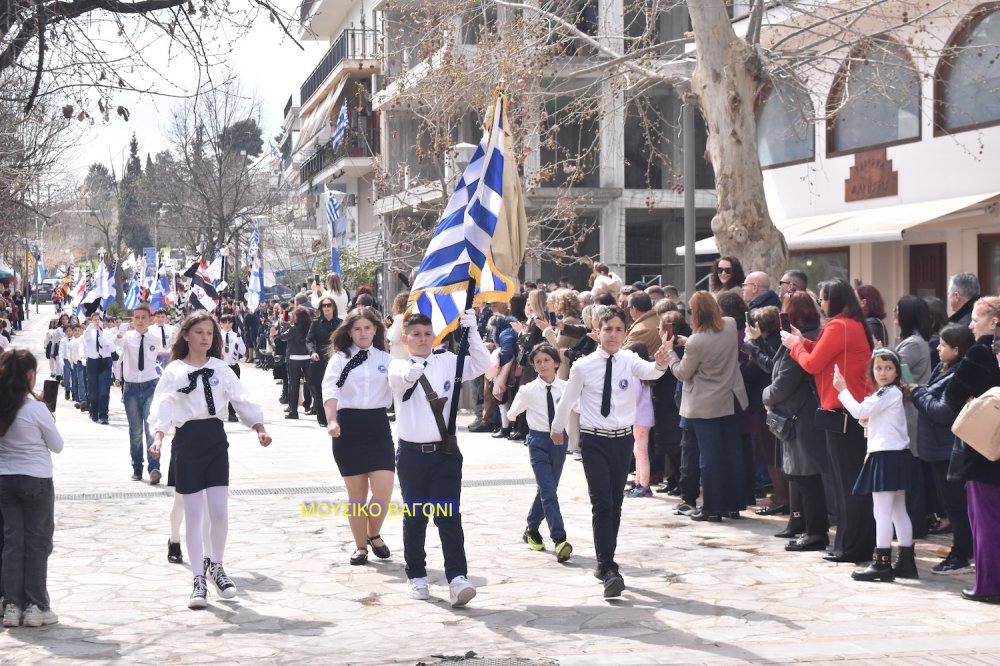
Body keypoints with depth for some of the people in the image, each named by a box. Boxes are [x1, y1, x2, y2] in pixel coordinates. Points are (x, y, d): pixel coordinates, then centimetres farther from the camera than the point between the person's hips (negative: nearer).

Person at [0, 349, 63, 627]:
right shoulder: (36, 409, -16)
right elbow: (57, 445, -4)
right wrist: (49, 421, 9)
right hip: (36, 480, -5)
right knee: (38, 542, 5)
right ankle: (36, 606, 6)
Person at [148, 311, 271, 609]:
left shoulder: (220, 368, 8)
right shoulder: (174, 371, 0)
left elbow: (242, 399, 3)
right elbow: (162, 405, -11)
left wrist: (259, 427, -10)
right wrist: (158, 436, -27)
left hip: (215, 438, 2)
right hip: (187, 441, -2)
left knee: (219, 511, -2)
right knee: (193, 513, 3)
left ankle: (216, 565, 23)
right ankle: (198, 579, 10)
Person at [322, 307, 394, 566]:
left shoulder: (385, 359, 8)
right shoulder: (340, 359, 2)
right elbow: (330, 390, -12)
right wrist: (331, 421, -26)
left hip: (378, 425, 1)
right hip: (348, 425, -1)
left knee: (384, 490, -8)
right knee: (356, 493, 6)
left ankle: (374, 534, 20)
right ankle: (360, 545, 22)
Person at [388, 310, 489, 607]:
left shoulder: (447, 362, 5)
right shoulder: (398, 365, -1)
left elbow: (481, 364, -8)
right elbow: (400, 377, -25)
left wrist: (472, 331, -19)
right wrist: (411, 371, -49)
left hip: (445, 451, 0)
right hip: (412, 452, 0)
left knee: (449, 516, -6)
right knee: (414, 517, 11)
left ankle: (457, 577, -11)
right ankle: (416, 575, 25)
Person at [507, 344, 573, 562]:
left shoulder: (565, 388, -3)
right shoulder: (528, 390, -8)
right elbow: (512, 414, 7)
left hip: (559, 439, 4)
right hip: (538, 440, -4)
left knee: (546, 489, 16)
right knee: (549, 493, -13)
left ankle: (532, 529, 36)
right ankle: (559, 540, -19)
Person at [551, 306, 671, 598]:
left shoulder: (629, 361, -6)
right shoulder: (584, 366, -8)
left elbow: (649, 371, -27)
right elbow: (568, 399, 7)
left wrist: (660, 364, -50)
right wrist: (557, 427, 20)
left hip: (623, 438, 3)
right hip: (594, 439, -3)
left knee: (615, 504, 13)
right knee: (601, 503, -13)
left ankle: (605, 561, 28)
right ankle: (608, 569, -15)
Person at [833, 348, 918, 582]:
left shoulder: (890, 392, -12)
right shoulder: (886, 393, 19)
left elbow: (859, 411, -18)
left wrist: (842, 389, -10)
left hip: (888, 457, -11)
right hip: (894, 455, 11)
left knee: (882, 512, -9)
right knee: (898, 511, 12)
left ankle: (882, 563, -9)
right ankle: (906, 561, 16)